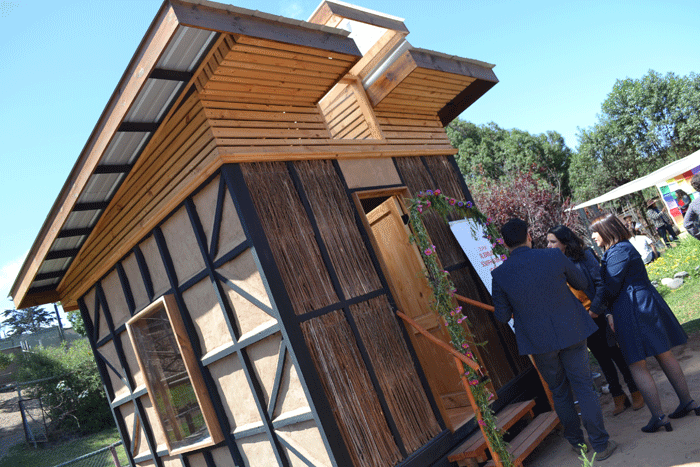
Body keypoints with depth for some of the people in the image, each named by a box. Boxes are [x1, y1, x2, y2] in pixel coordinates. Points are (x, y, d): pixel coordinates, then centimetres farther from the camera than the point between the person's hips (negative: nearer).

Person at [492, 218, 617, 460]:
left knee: (559, 392, 19)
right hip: (571, 332, 0)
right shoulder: (554, 256, -10)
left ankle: (577, 442, 33)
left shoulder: (499, 275, -12)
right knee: (584, 387, 12)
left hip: (539, 340, 0)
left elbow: (502, 316, -5)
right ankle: (600, 444, 19)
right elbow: (582, 283, 6)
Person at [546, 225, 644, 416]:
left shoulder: (584, 256, -11)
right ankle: (619, 397, 27)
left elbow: (601, 283, -13)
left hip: (598, 315, -4)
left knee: (616, 353, 6)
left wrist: (595, 309, -18)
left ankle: (636, 393, 25)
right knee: (602, 358, 13)